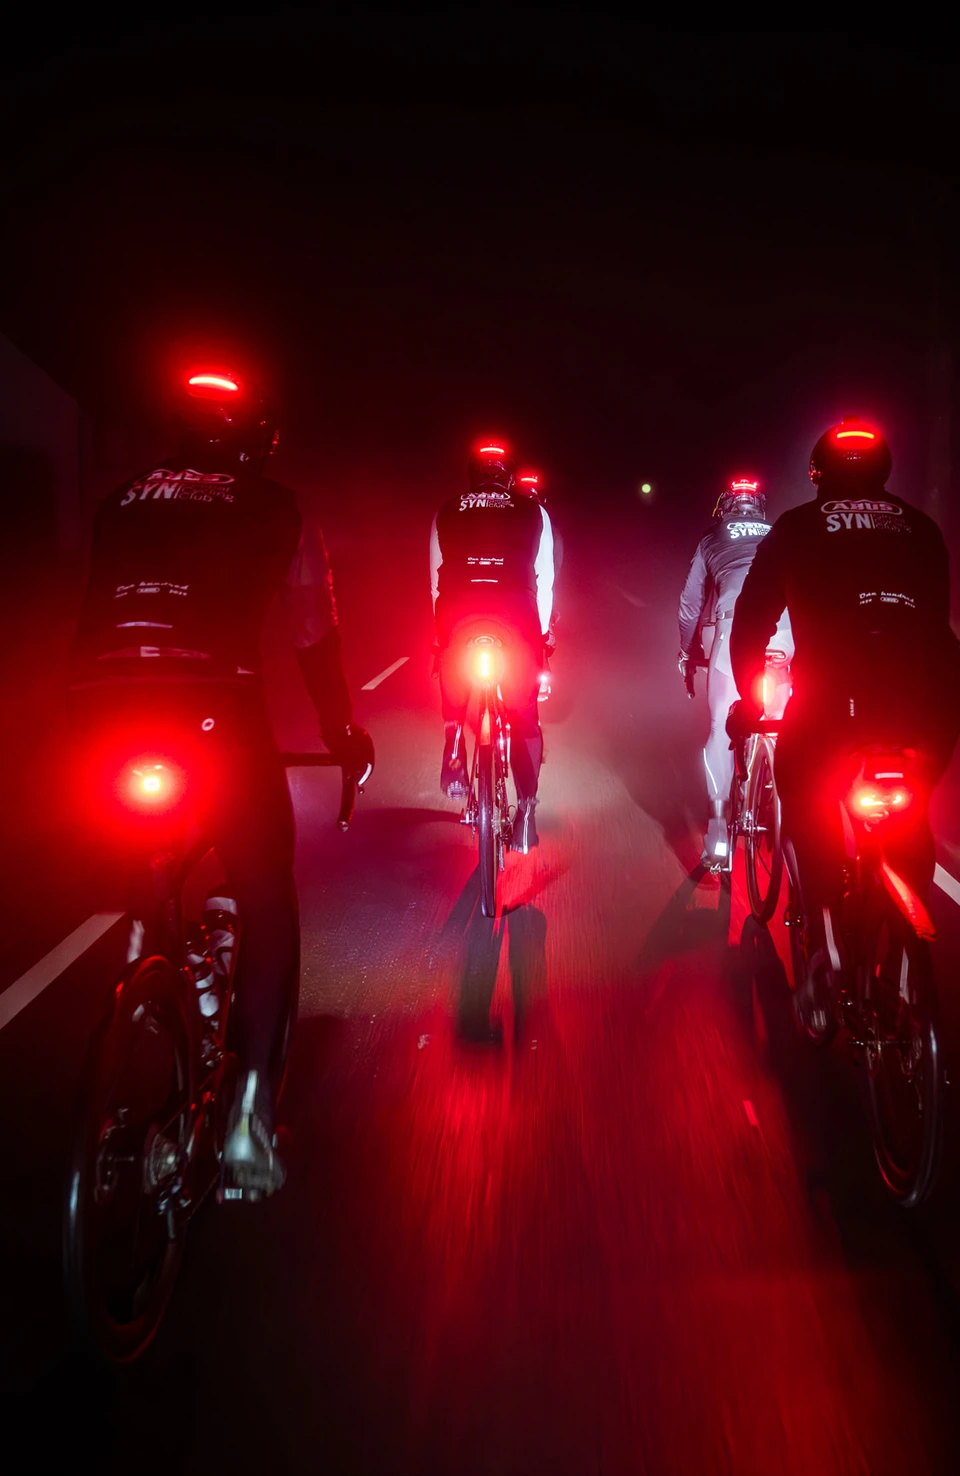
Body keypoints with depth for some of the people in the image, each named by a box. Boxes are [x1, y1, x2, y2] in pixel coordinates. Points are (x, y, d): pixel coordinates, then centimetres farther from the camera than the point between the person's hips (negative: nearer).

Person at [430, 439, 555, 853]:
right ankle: (526, 807, 3)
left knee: (454, 696, 26)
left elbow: (436, 580, 15)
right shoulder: (534, 512, 11)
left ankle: (453, 753, 2)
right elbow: (544, 579, 10)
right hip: (516, 619, -1)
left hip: (458, 618, 1)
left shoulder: (446, 514, 14)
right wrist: (543, 632, 20)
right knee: (523, 715, 9)